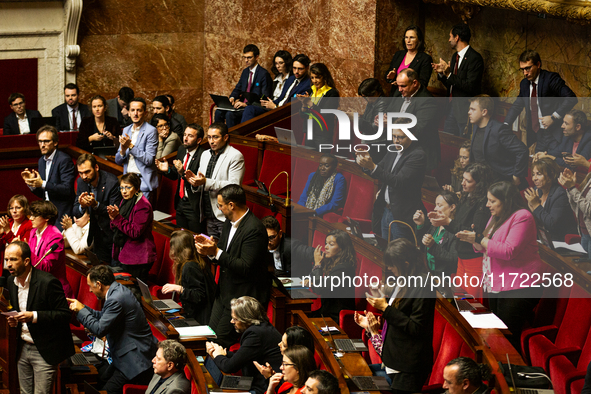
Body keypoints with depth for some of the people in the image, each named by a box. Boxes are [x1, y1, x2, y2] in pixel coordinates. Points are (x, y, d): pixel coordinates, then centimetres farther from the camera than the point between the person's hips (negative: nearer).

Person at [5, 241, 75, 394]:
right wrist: (13, 319, -3)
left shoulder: (48, 282, -19)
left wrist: (34, 316, -28)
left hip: (44, 351, -7)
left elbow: (64, 315, -19)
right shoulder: (12, 281, 5)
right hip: (23, 349, 7)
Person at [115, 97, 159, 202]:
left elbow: (149, 160, -13)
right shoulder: (126, 130, 14)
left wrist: (131, 146, -17)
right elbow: (118, 161, 13)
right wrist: (123, 150, -8)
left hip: (143, 182, -6)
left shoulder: (151, 131, -6)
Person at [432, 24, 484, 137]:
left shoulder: (475, 58, -15)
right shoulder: (455, 56, 14)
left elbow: (470, 86, -23)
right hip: (452, 107, 9)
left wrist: (449, 74, -24)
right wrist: (442, 73, 0)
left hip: (466, 110, -9)